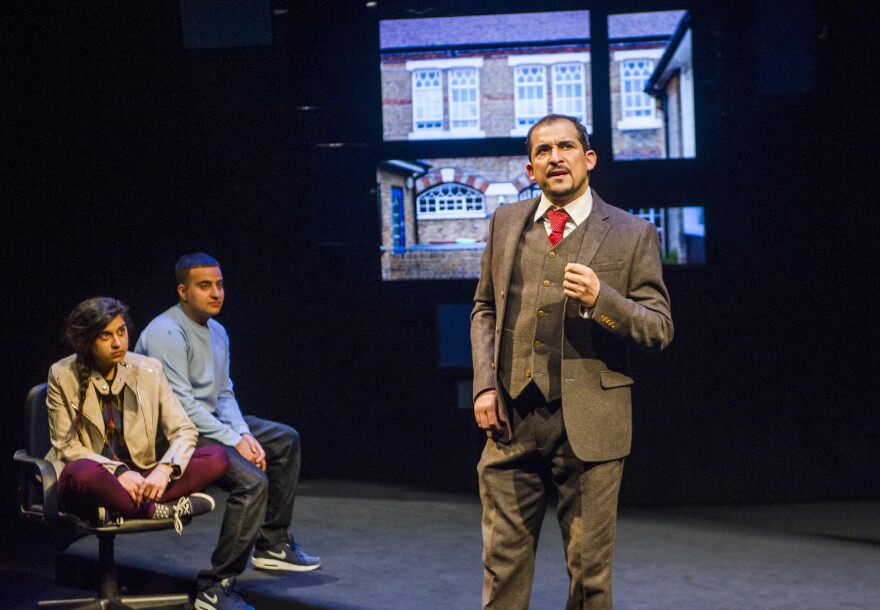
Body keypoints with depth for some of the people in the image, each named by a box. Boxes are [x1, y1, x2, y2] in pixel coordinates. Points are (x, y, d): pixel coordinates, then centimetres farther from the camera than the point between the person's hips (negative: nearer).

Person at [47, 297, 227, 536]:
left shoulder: (148, 370, 3)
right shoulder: (63, 377, -4)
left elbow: (184, 430, 0)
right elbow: (66, 445, -6)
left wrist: (163, 470, -21)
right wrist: (119, 472, -21)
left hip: (138, 476, 4)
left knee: (217, 459, -17)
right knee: (84, 473, -41)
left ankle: (119, 510, -27)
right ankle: (157, 511, -20)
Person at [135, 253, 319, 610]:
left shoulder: (217, 332, 11)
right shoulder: (166, 333, -18)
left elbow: (224, 394, 13)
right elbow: (180, 403, -23)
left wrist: (245, 434, -6)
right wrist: (234, 441, -22)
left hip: (209, 422, 10)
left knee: (285, 441, 18)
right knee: (252, 481, -28)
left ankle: (272, 544, 23)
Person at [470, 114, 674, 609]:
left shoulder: (633, 234, 1)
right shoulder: (506, 223, 12)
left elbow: (660, 329, -1)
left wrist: (601, 297, -19)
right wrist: (484, 385, 3)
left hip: (589, 424, -2)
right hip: (513, 419, 3)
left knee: (590, 568, 6)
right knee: (503, 560, 6)